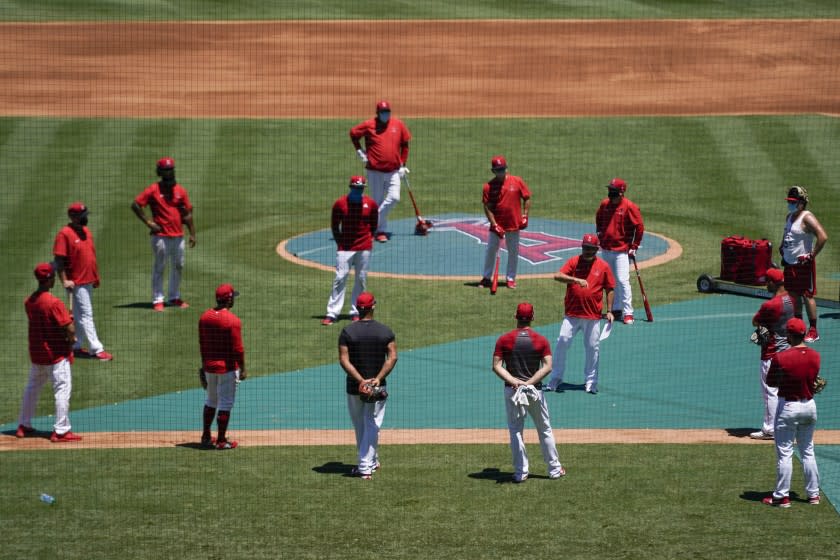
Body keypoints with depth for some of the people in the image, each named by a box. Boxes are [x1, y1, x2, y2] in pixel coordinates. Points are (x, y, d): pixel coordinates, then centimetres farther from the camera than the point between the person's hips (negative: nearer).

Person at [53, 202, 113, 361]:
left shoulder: (86, 231, 12)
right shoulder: (64, 234, -14)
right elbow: (59, 259, -16)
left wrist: (96, 277, 20)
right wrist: (64, 281, -20)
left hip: (88, 281, 9)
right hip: (76, 282, -9)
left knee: (80, 315, 15)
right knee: (85, 315, -7)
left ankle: (75, 346, 23)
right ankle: (96, 349, -7)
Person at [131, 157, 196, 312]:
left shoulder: (180, 190, 7)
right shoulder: (153, 190, -6)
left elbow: (187, 214, 8)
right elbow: (135, 205, -5)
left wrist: (192, 234, 3)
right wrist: (148, 222, -9)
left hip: (178, 235, 5)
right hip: (161, 236, -5)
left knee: (178, 267, 12)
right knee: (159, 268, -2)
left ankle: (175, 298, 24)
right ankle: (157, 300, 3)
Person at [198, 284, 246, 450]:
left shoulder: (204, 317, 2)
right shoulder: (232, 320, -17)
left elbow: (201, 344, 9)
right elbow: (237, 348, -17)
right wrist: (242, 369, -7)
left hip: (209, 366, 6)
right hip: (227, 367, -6)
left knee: (211, 401, 20)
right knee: (225, 403, 2)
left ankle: (206, 437, 24)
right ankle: (221, 441, 5)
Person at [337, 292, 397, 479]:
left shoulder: (347, 332, -5)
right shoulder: (385, 331, -3)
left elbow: (344, 360, -13)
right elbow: (392, 357, -11)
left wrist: (361, 380, -17)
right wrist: (378, 378, -16)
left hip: (354, 386, 0)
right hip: (378, 387, 0)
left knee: (360, 427, 16)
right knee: (372, 426, 4)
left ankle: (370, 461, 28)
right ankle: (365, 466, -5)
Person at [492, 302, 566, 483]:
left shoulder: (504, 340, -3)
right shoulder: (541, 340, -3)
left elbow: (496, 366, -10)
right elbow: (547, 367, -12)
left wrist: (513, 381, -16)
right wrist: (529, 382, -15)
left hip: (512, 391, 0)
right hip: (535, 391, 1)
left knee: (515, 431, 7)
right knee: (545, 430, 13)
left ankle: (521, 473, 5)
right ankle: (554, 469, 18)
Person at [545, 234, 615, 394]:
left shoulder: (603, 266, 4)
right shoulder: (573, 262, 2)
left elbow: (610, 289, 8)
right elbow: (557, 276, -12)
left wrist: (609, 311, 1)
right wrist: (577, 280, -27)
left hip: (593, 316, 0)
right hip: (571, 314, 0)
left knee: (593, 347, 4)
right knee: (562, 342, -7)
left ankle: (591, 381, 17)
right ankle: (556, 378, 4)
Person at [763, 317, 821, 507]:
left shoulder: (780, 358, -19)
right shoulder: (815, 356, -3)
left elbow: (771, 382, -8)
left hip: (788, 408, -5)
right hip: (809, 406, 5)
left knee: (785, 454, 3)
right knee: (808, 452, 16)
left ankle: (782, 496, 7)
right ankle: (814, 494, 21)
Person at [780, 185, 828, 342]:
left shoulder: (807, 218, -17)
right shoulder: (789, 216, 11)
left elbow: (823, 237, -27)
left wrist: (812, 255, -22)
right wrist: (782, 247, 18)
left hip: (803, 264, -9)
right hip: (790, 263, 9)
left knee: (807, 296, -5)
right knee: (794, 295, 12)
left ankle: (813, 331, 0)